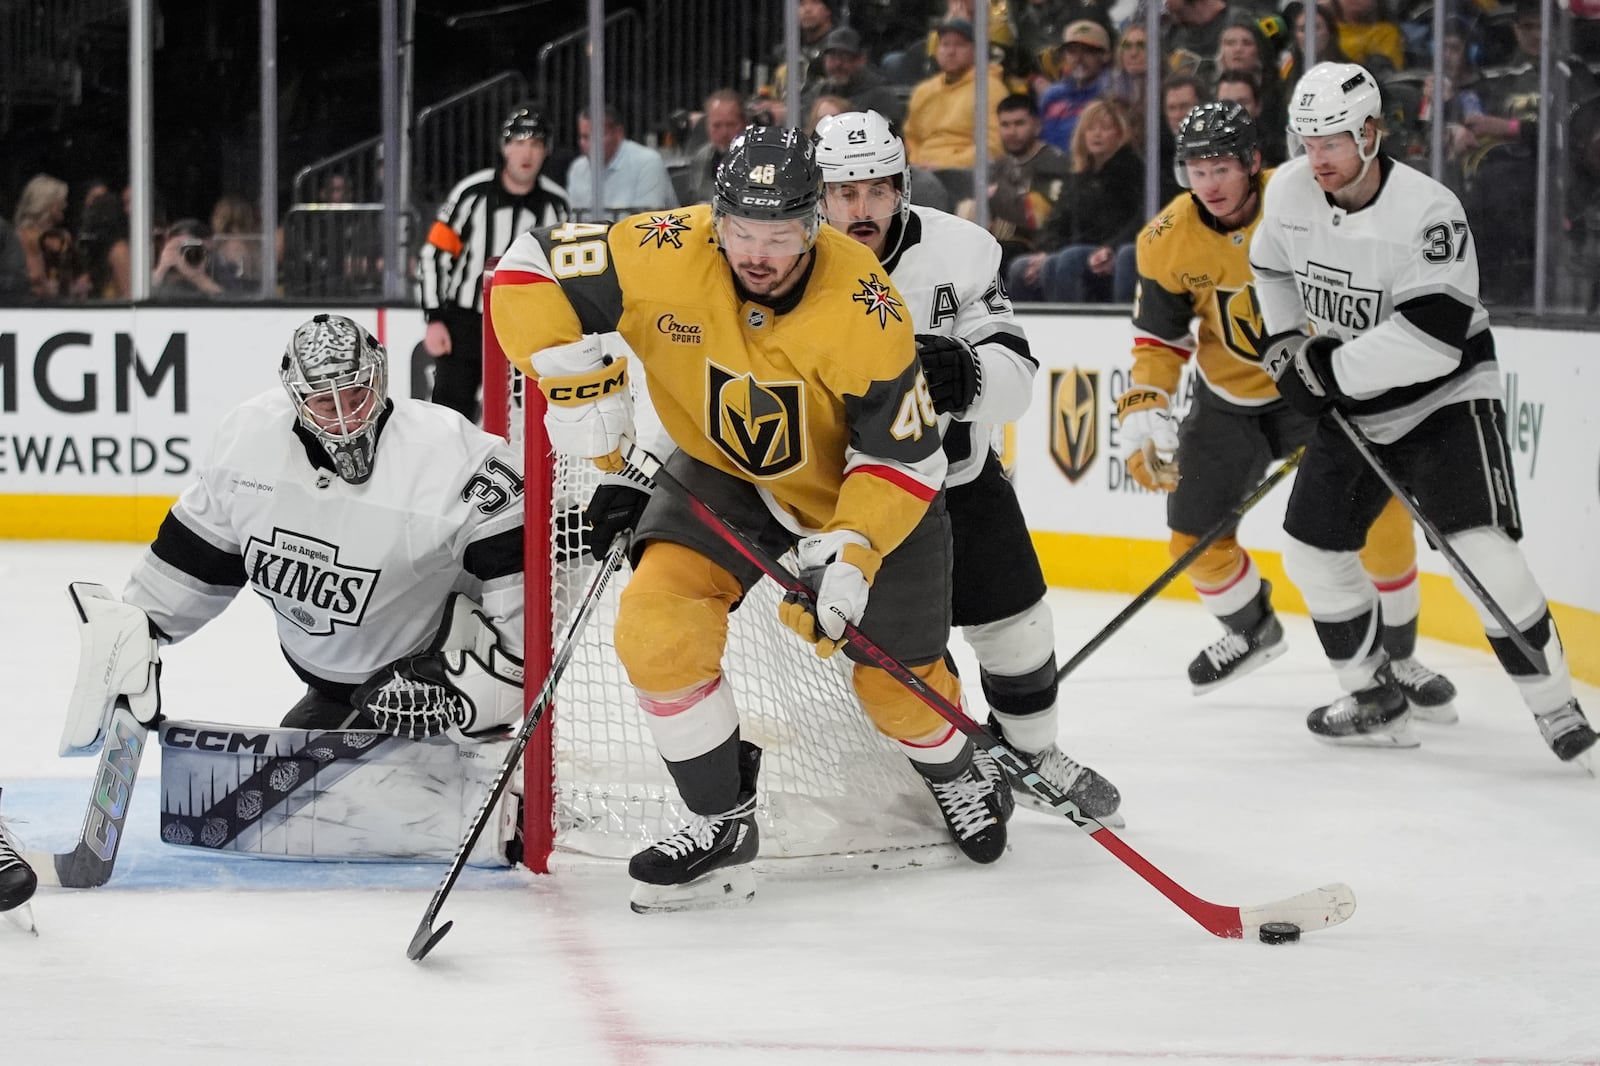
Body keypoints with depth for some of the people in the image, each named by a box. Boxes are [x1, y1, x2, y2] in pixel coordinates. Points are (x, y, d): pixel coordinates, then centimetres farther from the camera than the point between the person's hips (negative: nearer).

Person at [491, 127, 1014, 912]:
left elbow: (903, 455, -22)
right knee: (657, 627, -21)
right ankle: (722, 824, -3)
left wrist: (850, 555, -34)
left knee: (899, 682, 5)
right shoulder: (665, 256, -27)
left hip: (864, 489, -2)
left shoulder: (865, 310, -30)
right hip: (721, 473, 2)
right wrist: (581, 392, -27)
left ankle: (956, 772, 43)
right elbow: (531, 277, -20)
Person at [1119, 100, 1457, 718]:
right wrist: (1143, 413, -14)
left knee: (1379, 515, -17)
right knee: (1196, 540, 2)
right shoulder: (1168, 242, -13)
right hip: (1227, 402, 3)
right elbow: (1159, 338, -1)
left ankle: (1400, 659, 2)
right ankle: (1251, 630, 34)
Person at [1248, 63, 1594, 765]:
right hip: (1351, 409, 7)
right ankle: (1376, 702, 22)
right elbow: (1271, 266, 17)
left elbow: (1433, 334, -35)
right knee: (1313, 550, 7)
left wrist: (1331, 369, -29)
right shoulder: (1290, 192, -6)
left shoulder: (1429, 212, -26)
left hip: (1444, 399, -7)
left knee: (1479, 549, -20)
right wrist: (1285, 340, 3)